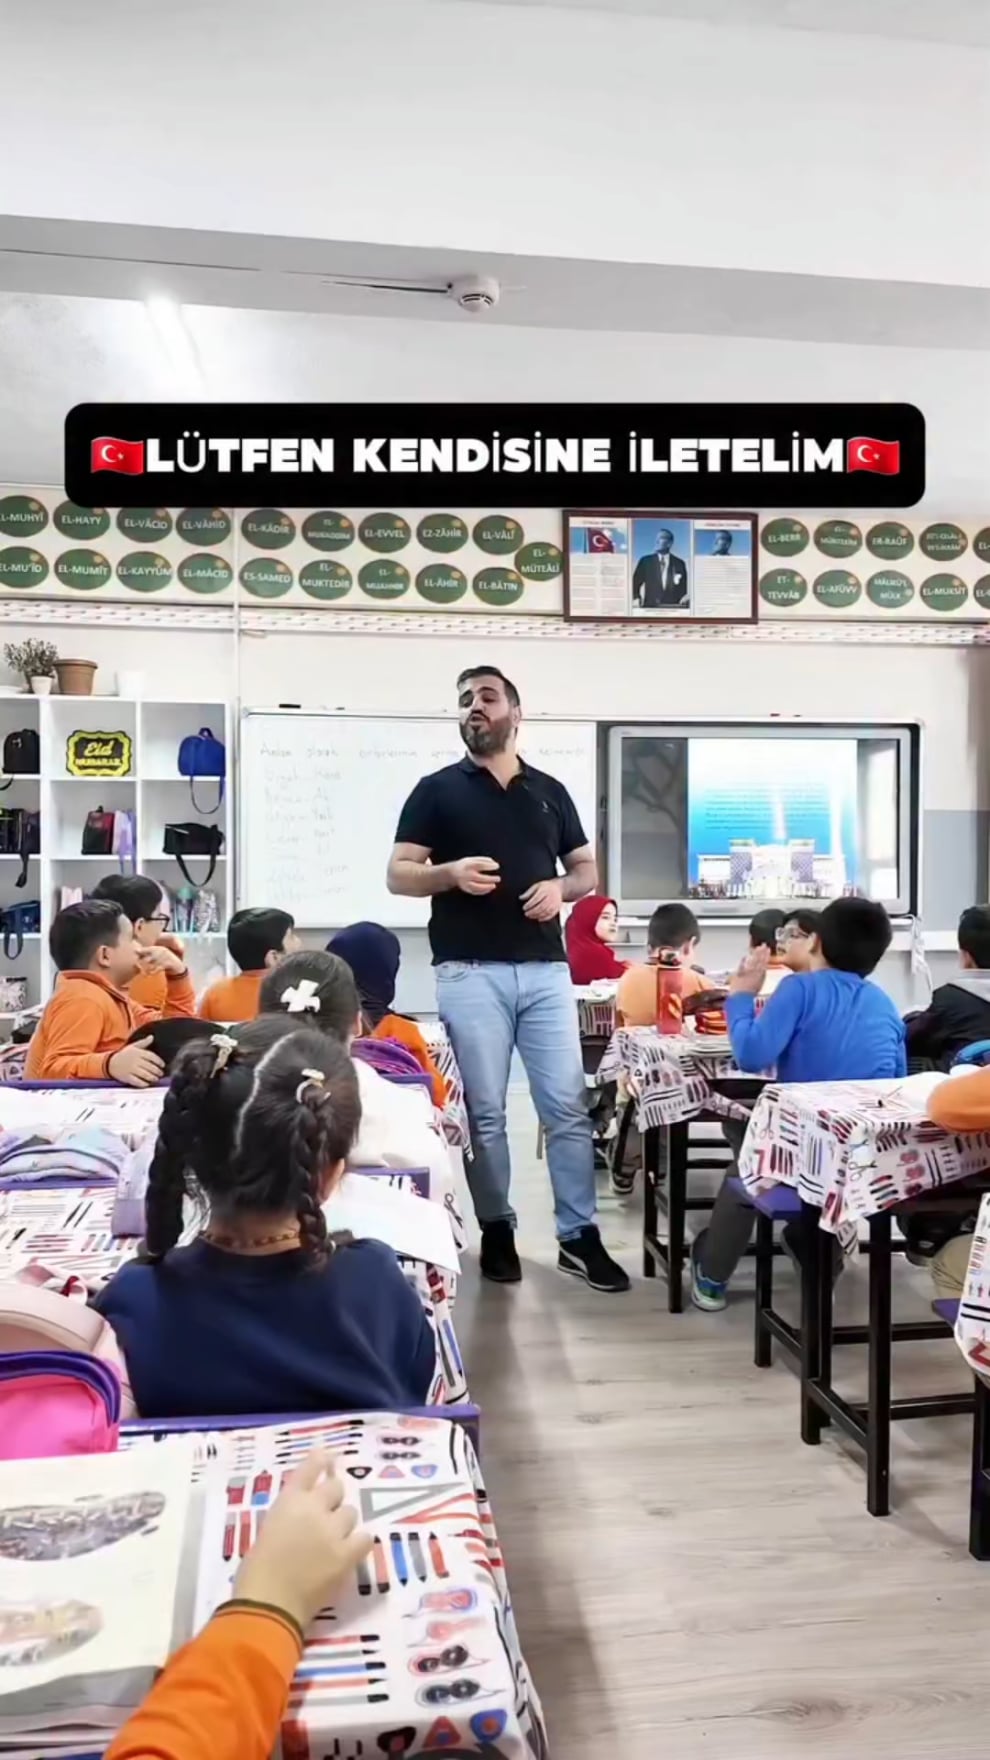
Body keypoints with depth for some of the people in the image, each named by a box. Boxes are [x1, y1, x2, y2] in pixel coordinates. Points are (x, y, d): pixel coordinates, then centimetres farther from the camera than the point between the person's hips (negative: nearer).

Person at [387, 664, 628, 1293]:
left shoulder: (551, 791, 14)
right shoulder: (437, 789, 6)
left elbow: (588, 870, 18)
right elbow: (398, 874, 3)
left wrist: (560, 888, -4)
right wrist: (450, 873, -16)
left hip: (546, 970, 2)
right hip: (470, 971, -2)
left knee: (569, 1106, 2)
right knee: (484, 1112, 2)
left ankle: (579, 1235, 12)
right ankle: (497, 1231, 17)